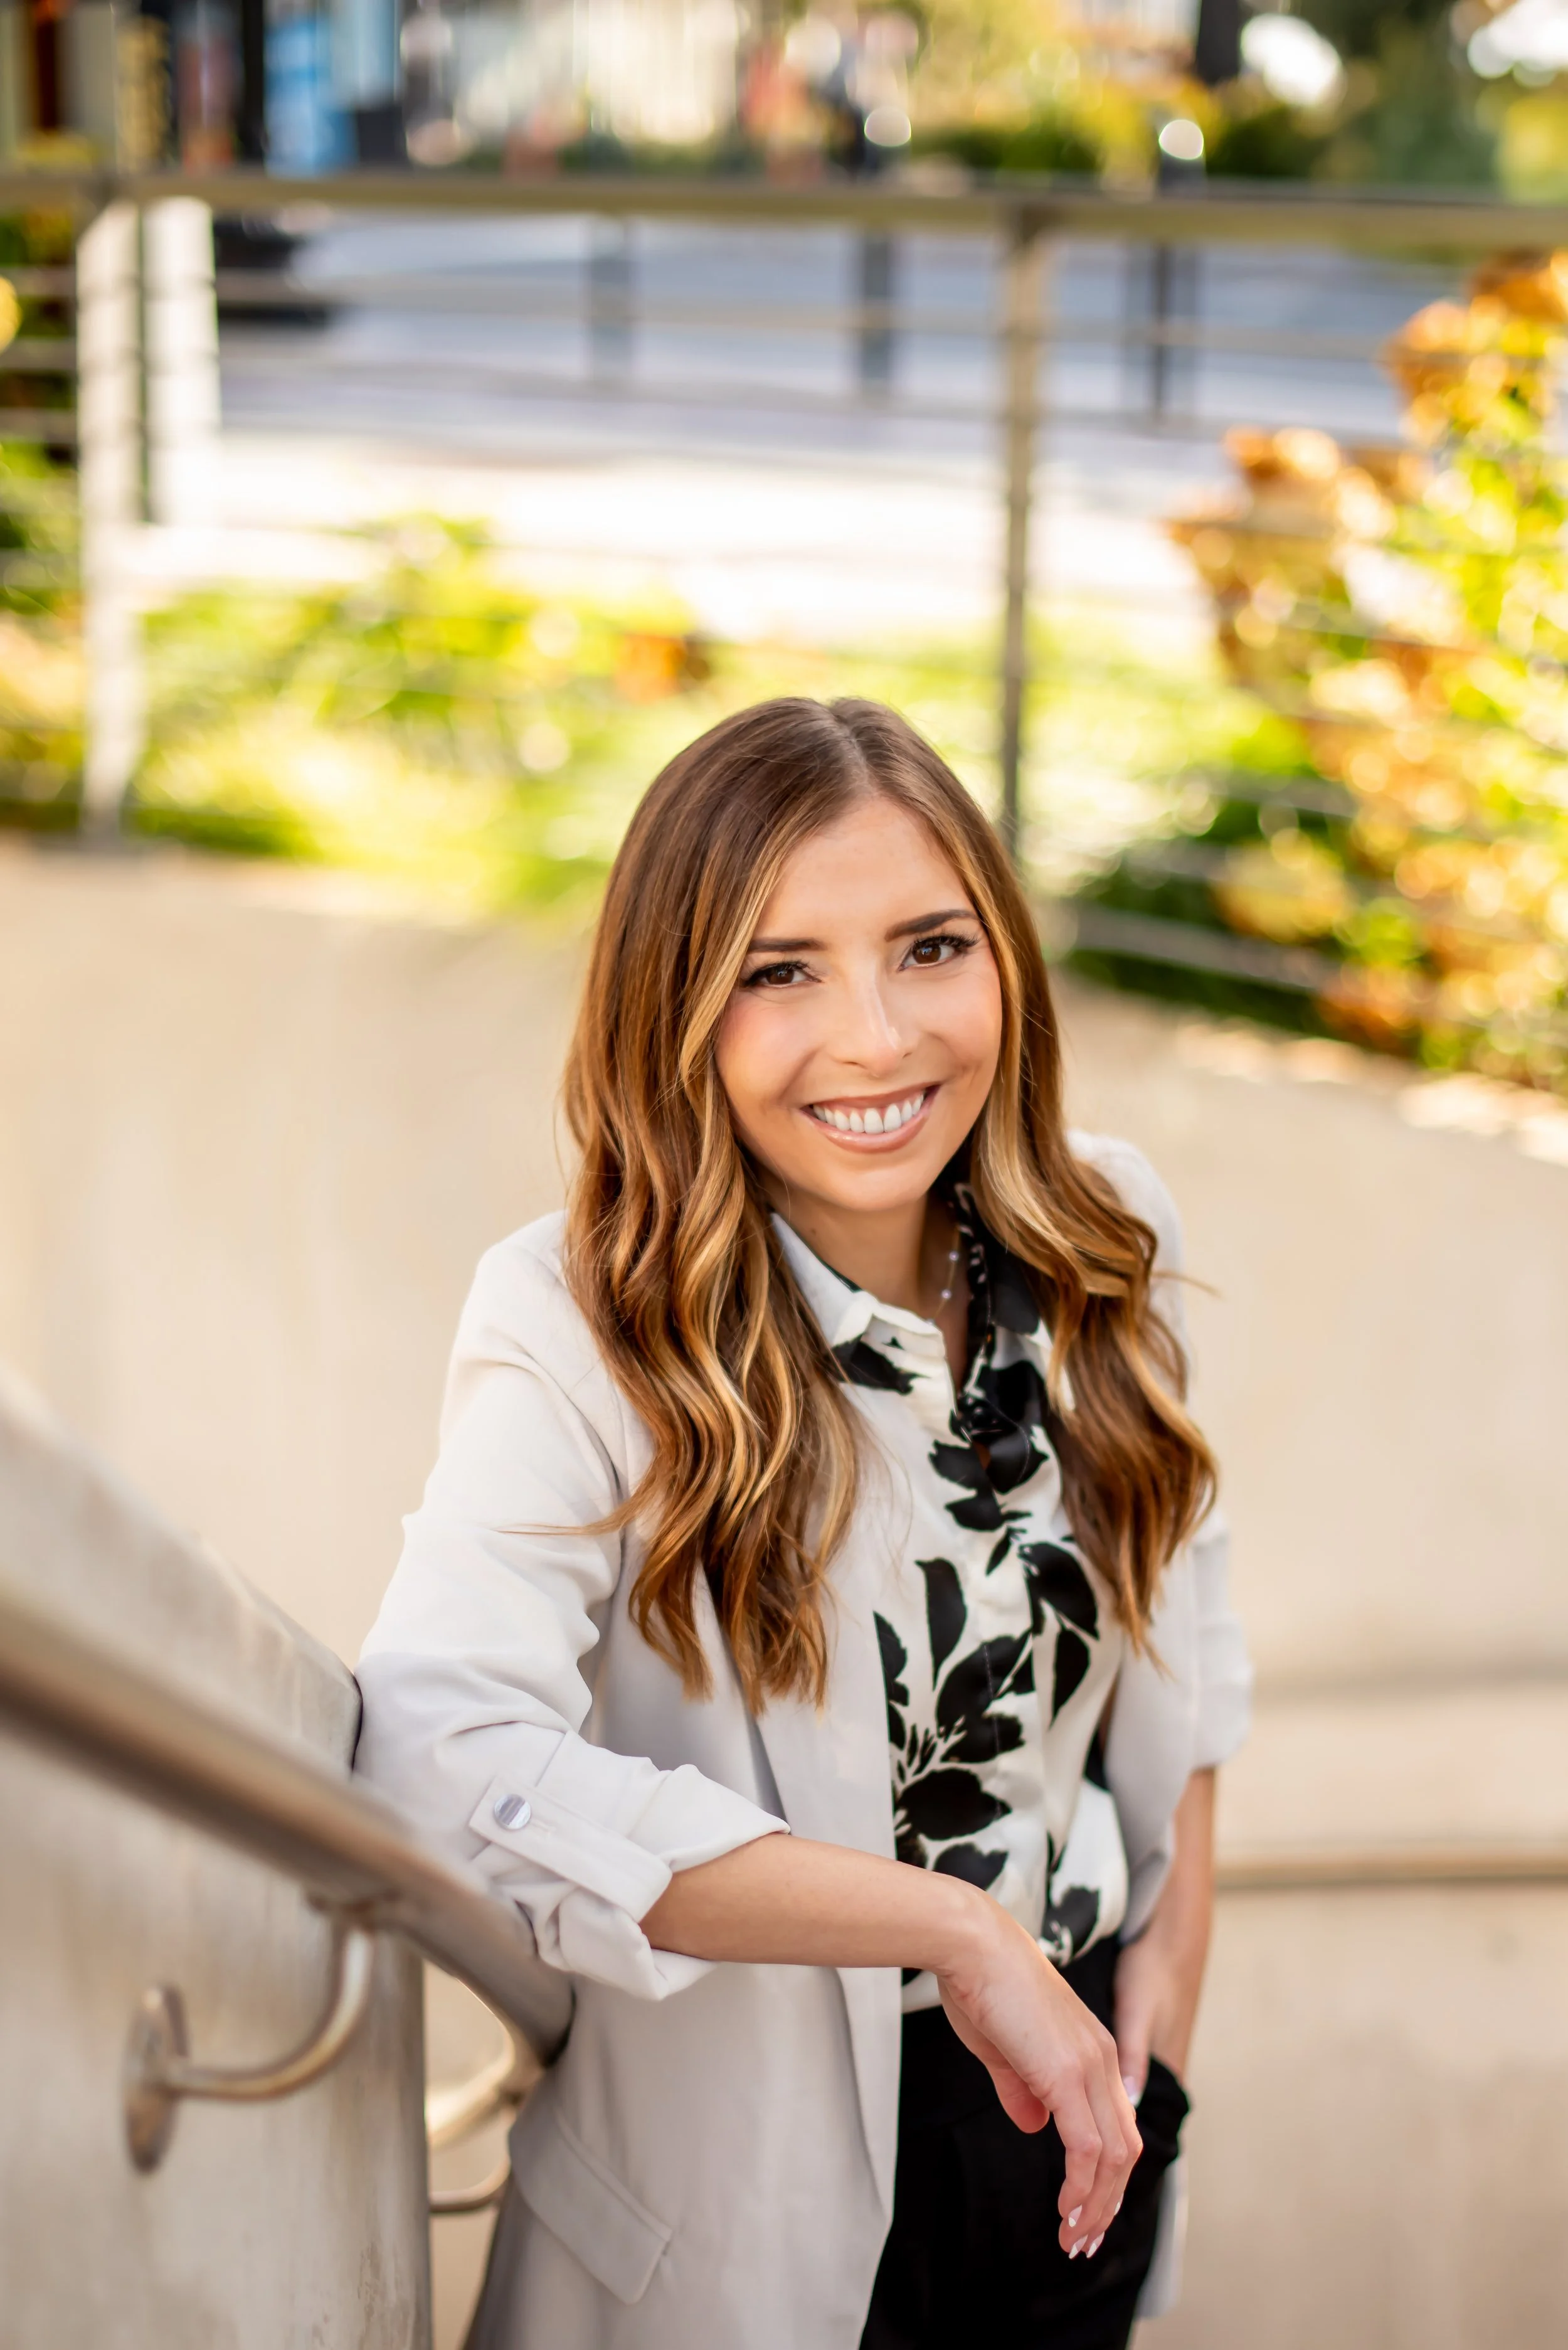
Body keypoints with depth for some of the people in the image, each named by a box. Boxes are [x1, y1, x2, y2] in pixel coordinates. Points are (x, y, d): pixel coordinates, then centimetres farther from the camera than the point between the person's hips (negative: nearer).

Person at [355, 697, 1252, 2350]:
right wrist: (958, 1926, -34)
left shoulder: (1103, 1235, -6)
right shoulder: (583, 1328, -23)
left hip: (1074, 2081, 5)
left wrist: (1175, 1952, 6)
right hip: (765, 2156, -4)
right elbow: (440, 1763, -38)